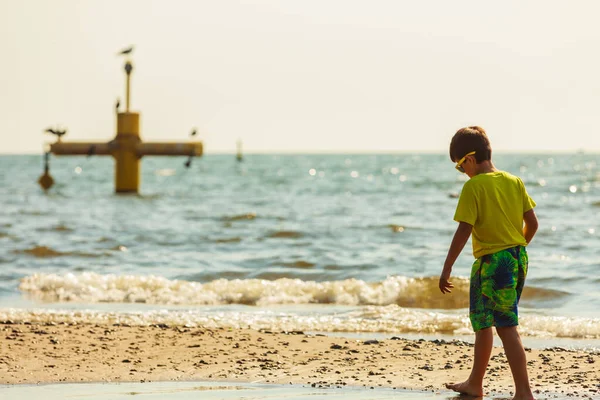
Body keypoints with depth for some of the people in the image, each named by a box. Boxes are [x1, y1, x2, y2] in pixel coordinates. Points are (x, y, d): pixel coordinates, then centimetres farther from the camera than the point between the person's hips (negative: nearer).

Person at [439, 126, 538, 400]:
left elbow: (464, 230, -15)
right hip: (518, 258, 8)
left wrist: (447, 268, -11)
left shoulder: (473, 186, -12)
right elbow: (532, 223, 9)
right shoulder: (514, 181, 8)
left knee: (507, 329, -7)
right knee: (481, 321, 20)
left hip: (492, 262, -8)